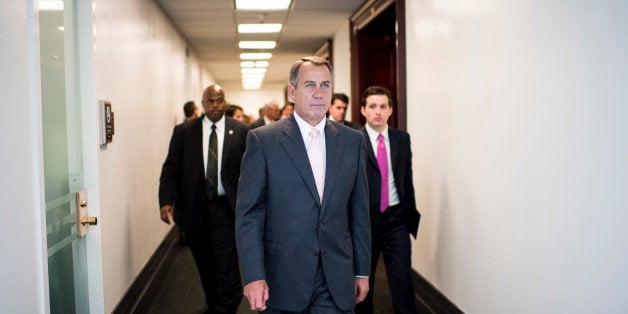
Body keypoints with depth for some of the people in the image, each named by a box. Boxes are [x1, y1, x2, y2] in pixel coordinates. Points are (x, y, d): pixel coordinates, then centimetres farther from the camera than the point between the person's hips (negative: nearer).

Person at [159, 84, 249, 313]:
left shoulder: (241, 131, 1)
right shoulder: (183, 132, 4)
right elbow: (171, 168, 0)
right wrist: (166, 200, -12)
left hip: (226, 208, -2)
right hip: (194, 208, 2)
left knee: (226, 266, -10)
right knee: (205, 266, 15)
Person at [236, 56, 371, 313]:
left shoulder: (353, 141, 6)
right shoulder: (263, 140, -4)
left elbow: (359, 211, 8)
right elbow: (249, 213, -7)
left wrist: (362, 271, 8)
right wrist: (253, 276, -14)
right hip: (281, 282, -2)